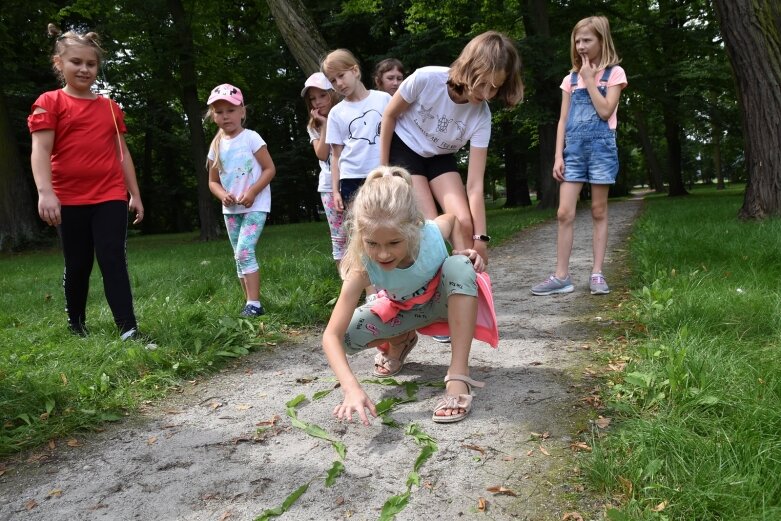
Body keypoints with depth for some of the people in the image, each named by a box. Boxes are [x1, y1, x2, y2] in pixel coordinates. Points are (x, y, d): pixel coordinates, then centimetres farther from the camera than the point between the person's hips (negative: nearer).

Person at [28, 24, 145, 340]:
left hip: (111, 197, 2)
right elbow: (40, 150, -10)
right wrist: (45, 192, -25)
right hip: (70, 199, -2)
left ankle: (128, 329, -10)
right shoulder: (49, 103, 0)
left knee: (114, 261, -7)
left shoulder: (110, 107, 12)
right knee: (77, 266, 9)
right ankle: (76, 325, 28)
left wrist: (135, 194, 12)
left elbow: (122, 153, 14)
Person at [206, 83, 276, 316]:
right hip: (230, 209, 6)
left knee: (244, 251, -19)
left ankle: (254, 304, -16)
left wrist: (252, 192, -19)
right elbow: (213, 181, 12)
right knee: (240, 256, 8)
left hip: (255, 205, -6)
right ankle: (252, 303, 17)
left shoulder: (251, 138, -7)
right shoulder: (216, 145, 7)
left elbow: (270, 169, -8)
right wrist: (223, 196, -10)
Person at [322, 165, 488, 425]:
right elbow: (332, 335, -38)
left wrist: (463, 251, -24)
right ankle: (401, 341, 14)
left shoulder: (432, 233, -34)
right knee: (349, 335, -22)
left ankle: (459, 375, -31)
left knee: (459, 266, -35)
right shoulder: (363, 267, -35)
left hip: (444, 302, -1)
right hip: (405, 310, 1)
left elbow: (452, 218, -5)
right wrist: (352, 388, -52)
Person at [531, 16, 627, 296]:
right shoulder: (570, 78, 13)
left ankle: (597, 273, 7)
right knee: (564, 213, -5)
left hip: (600, 147, -3)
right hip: (573, 149, 3)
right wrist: (558, 155, 0)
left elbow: (606, 111, -10)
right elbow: (563, 120, 9)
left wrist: (589, 80, -6)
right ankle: (561, 276, -1)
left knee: (599, 212, 2)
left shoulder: (614, 72, 3)